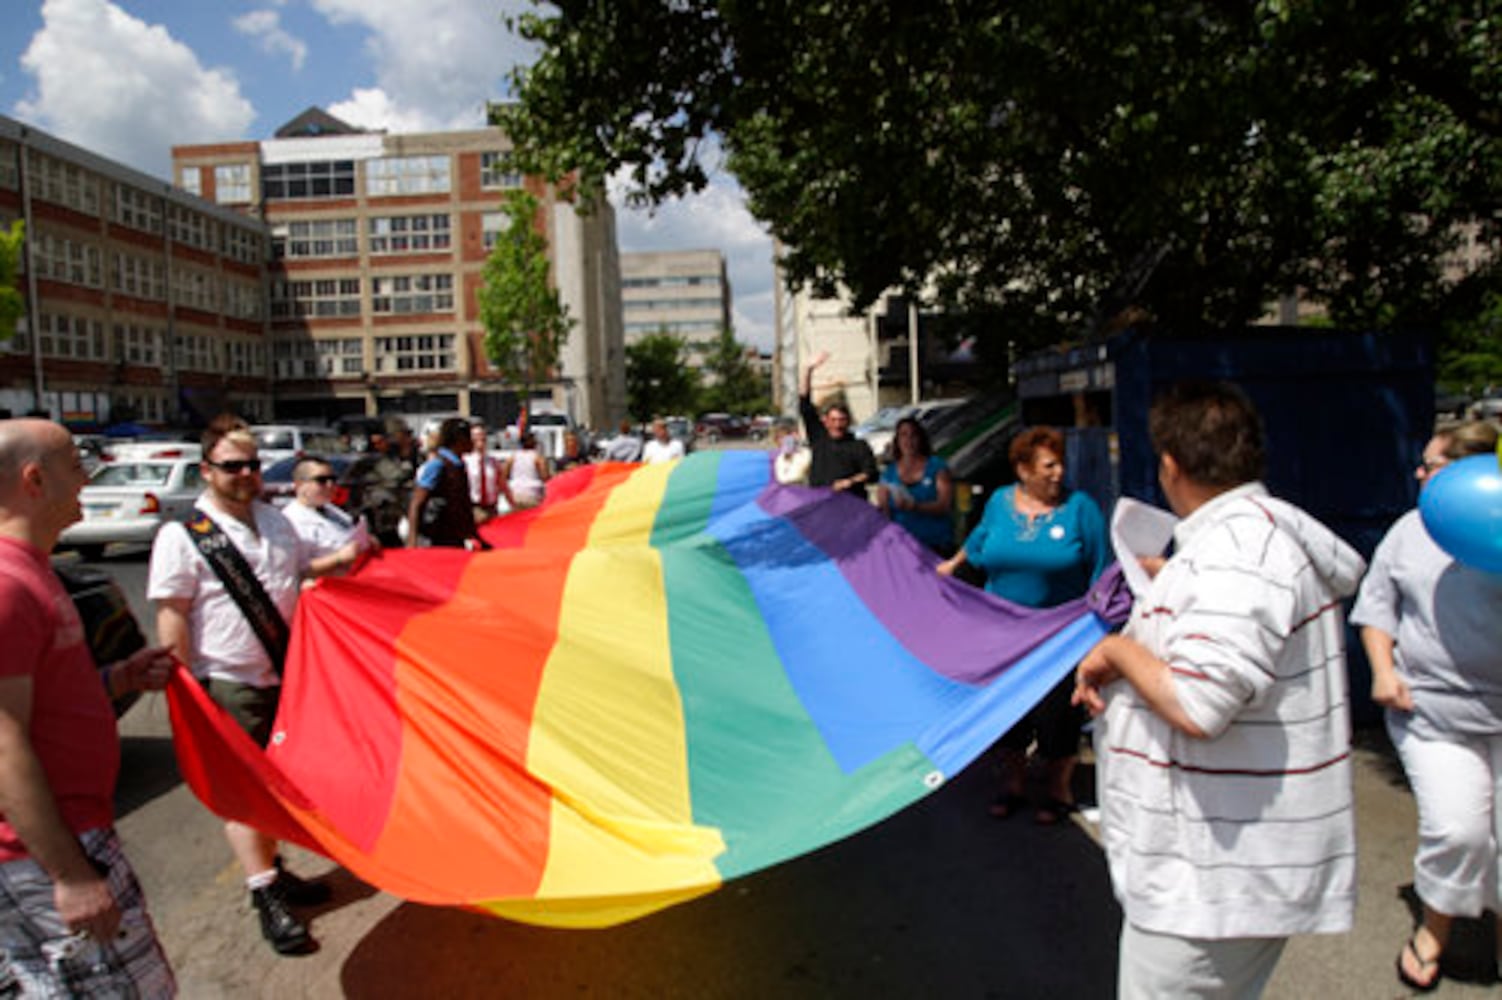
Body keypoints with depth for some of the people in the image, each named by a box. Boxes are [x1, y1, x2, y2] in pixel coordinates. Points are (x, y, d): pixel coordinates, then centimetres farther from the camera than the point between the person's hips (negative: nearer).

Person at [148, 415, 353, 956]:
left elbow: (300, 567, 22)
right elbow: (172, 618, -13)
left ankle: (273, 870, 35)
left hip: (285, 675, 6)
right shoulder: (183, 536, -12)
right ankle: (266, 897, 15)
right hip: (230, 686, -6)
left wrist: (340, 558, 3)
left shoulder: (274, 520, 8)